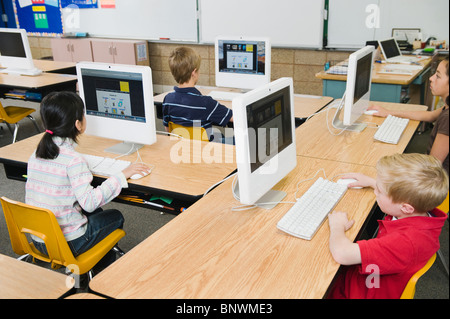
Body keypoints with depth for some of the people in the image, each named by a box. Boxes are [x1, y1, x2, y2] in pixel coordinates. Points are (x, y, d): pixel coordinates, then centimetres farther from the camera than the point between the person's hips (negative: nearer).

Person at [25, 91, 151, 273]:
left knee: (97, 212, 29)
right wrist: (122, 176, -21)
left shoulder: (36, 154, 0)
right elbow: (89, 201, -29)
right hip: (67, 244, -7)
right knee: (116, 217, 17)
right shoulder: (73, 159, -23)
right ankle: (104, 273, 33)